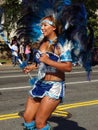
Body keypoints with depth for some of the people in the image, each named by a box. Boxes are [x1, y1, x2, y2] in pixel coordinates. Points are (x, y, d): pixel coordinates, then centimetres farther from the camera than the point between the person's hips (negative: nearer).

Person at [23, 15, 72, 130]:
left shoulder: (61, 45, -11)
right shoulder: (43, 43, 11)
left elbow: (68, 67, -19)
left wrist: (48, 61, -25)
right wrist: (33, 66, 25)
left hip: (54, 87, -7)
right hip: (39, 84, 7)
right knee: (27, 117, 5)